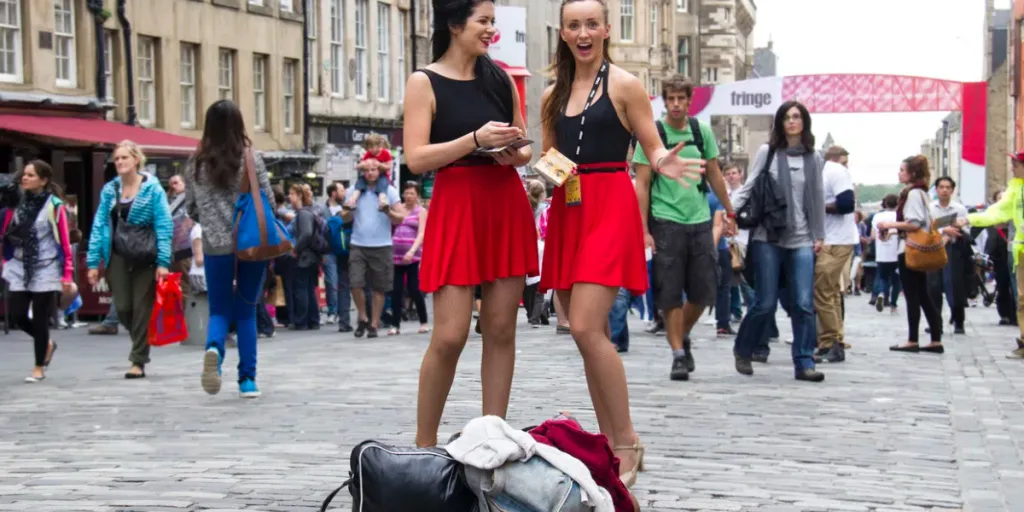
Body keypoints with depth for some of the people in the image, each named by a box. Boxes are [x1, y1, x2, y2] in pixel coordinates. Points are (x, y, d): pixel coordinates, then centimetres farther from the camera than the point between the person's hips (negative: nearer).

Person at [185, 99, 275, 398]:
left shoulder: (196, 164, 0)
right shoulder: (250, 159, -5)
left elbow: (191, 209, 6)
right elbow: (268, 202, -2)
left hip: (215, 247, 1)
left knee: (219, 310, 9)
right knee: (246, 312, 10)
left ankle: (214, 348, -23)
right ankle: (248, 379, 10)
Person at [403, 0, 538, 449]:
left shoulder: (500, 79, 12)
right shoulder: (424, 82, -2)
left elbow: (524, 147, 20)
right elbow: (416, 158, -10)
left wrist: (516, 154, -3)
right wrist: (477, 138, -19)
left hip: (507, 206, 5)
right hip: (456, 208, -5)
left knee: (501, 330, 3)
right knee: (450, 335, -9)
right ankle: (424, 444, 4)